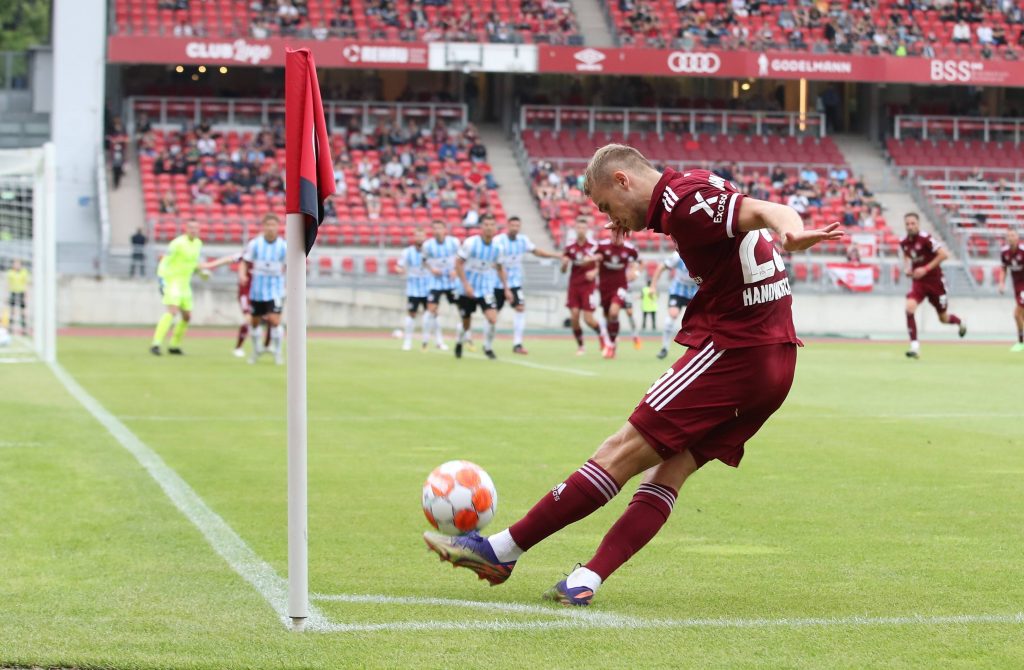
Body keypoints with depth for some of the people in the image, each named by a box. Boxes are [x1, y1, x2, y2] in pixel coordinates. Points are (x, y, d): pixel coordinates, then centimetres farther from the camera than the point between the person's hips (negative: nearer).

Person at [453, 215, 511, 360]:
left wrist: (506, 288, 11)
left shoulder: (497, 247, -2)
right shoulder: (470, 243, -13)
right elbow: (458, 263, -11)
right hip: (468, 290, -2)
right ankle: (459, 343, 41)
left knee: (492, 318, -19)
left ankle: (488, 347, 5)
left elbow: (500, 268, 13)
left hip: (486, 289, 2)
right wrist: (466, 284, -19)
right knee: (466, 324, 8)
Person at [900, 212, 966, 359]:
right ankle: (914, 346, -19)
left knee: (943, 318, 9)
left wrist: (926, 268, -25)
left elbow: (944, 254, -23)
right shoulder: (904, 243, -1)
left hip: (935, 281, -4)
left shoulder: (926, 239, -19)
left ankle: (960, 322, 47)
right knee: (909, 308, -23)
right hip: (918, 282, 4)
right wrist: (906, 269, 1)